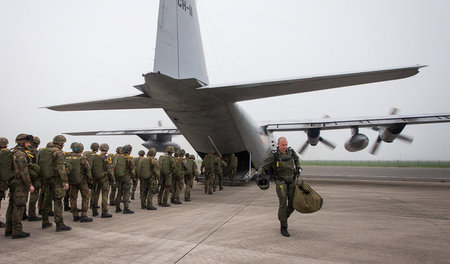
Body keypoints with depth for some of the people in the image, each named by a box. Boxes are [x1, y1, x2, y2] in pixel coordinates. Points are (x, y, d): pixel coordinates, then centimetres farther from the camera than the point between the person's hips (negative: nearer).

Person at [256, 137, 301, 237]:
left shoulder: (291, 151, 2)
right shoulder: (273, 155, -12)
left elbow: (296, 158, 26)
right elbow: (263, 167, -12)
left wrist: (298, 167, 11)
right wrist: (259, 175, -31)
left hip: (291, 181, 5)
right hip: (281, 182, -5)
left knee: (292, 204, 6)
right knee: (283, 203, -10)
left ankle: (283, 218, 33)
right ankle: (283, 227, 3)